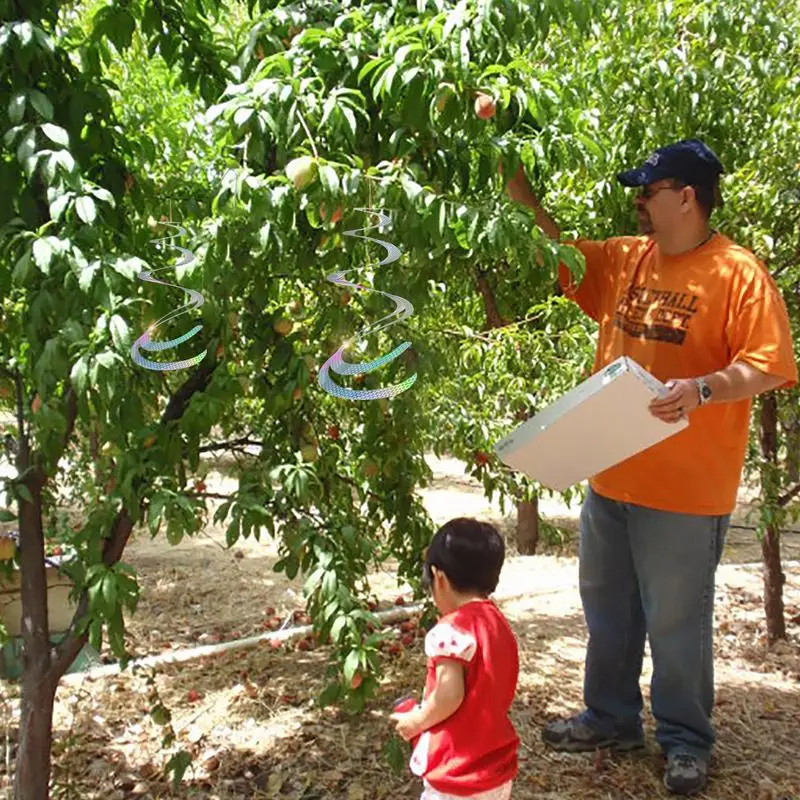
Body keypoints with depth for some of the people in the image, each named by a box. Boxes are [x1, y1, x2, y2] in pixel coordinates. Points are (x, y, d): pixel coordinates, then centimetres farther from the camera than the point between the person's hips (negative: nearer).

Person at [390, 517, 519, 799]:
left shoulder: (452, 629, -21)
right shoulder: (499, 624, 5)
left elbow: (450, 696, -25)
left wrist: (416, 721, -8)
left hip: (458, 776, -8)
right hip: (497, 767, 8)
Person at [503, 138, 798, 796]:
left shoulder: (738, 273, -11)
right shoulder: (624, 258, 7)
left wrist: (703, 388, -29)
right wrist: (525, 200, 9)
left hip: (685, 491, -6)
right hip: (610, 475, 7)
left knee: (677, 622, 7)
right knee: (608, 611, 19)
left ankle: (685, 741, 29)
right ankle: (610, 718, 39)